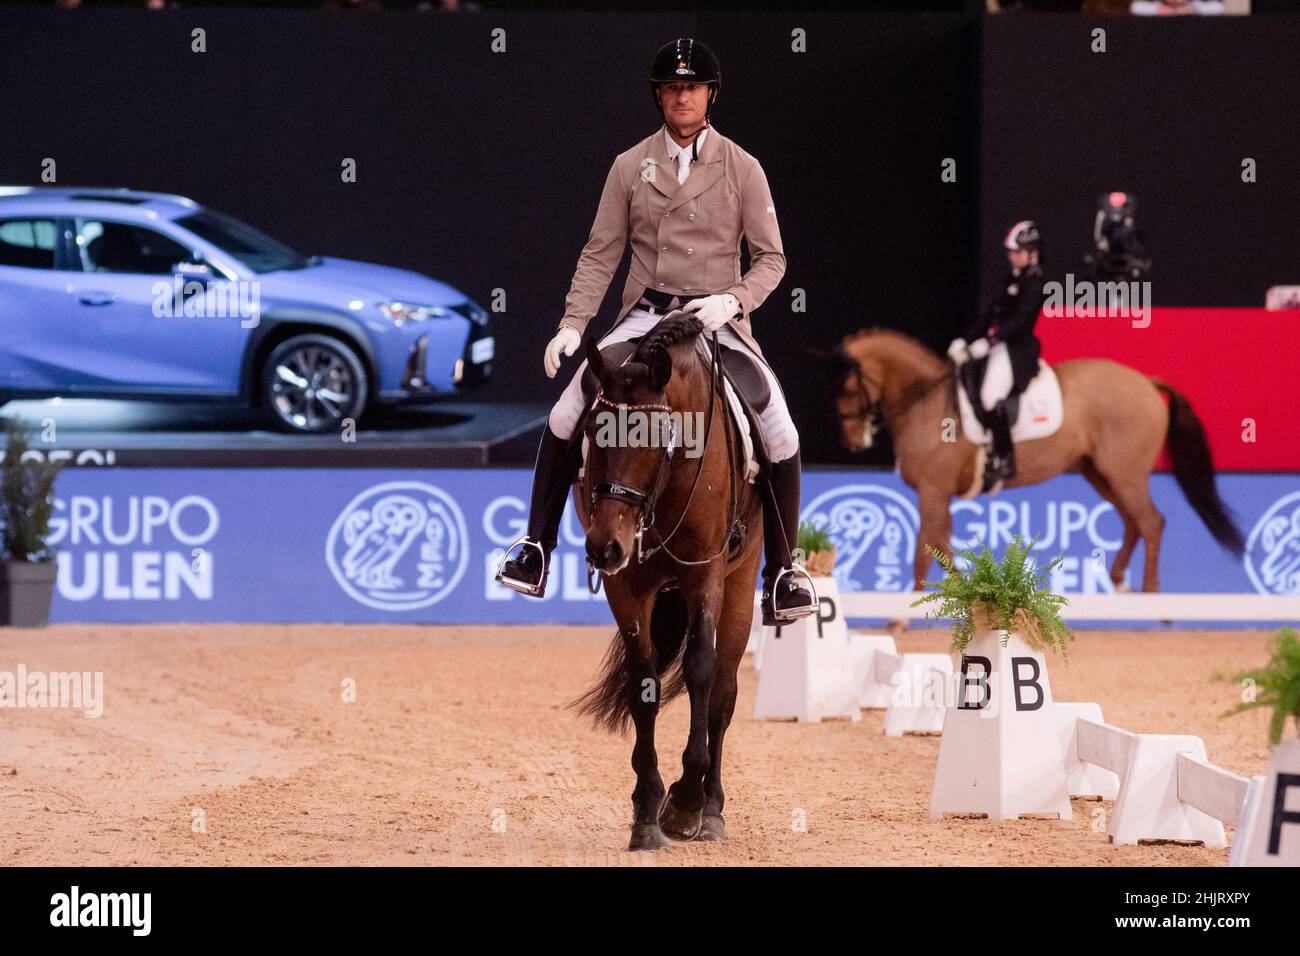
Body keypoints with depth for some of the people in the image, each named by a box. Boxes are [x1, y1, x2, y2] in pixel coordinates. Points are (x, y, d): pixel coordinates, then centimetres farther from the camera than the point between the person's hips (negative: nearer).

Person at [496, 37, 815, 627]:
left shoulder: (742, 169, 1)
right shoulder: (630, 167, 4)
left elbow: (771, 258, 1)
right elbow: (600, 254, 6)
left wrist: (733, 300, -17)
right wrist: (572, 324, -4)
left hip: (719, 319, -1)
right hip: (644, 317, 1)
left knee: (781, 437, -16)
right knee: (564, 417, -14)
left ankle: (781, 576, -1)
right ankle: (536, 553, -3)